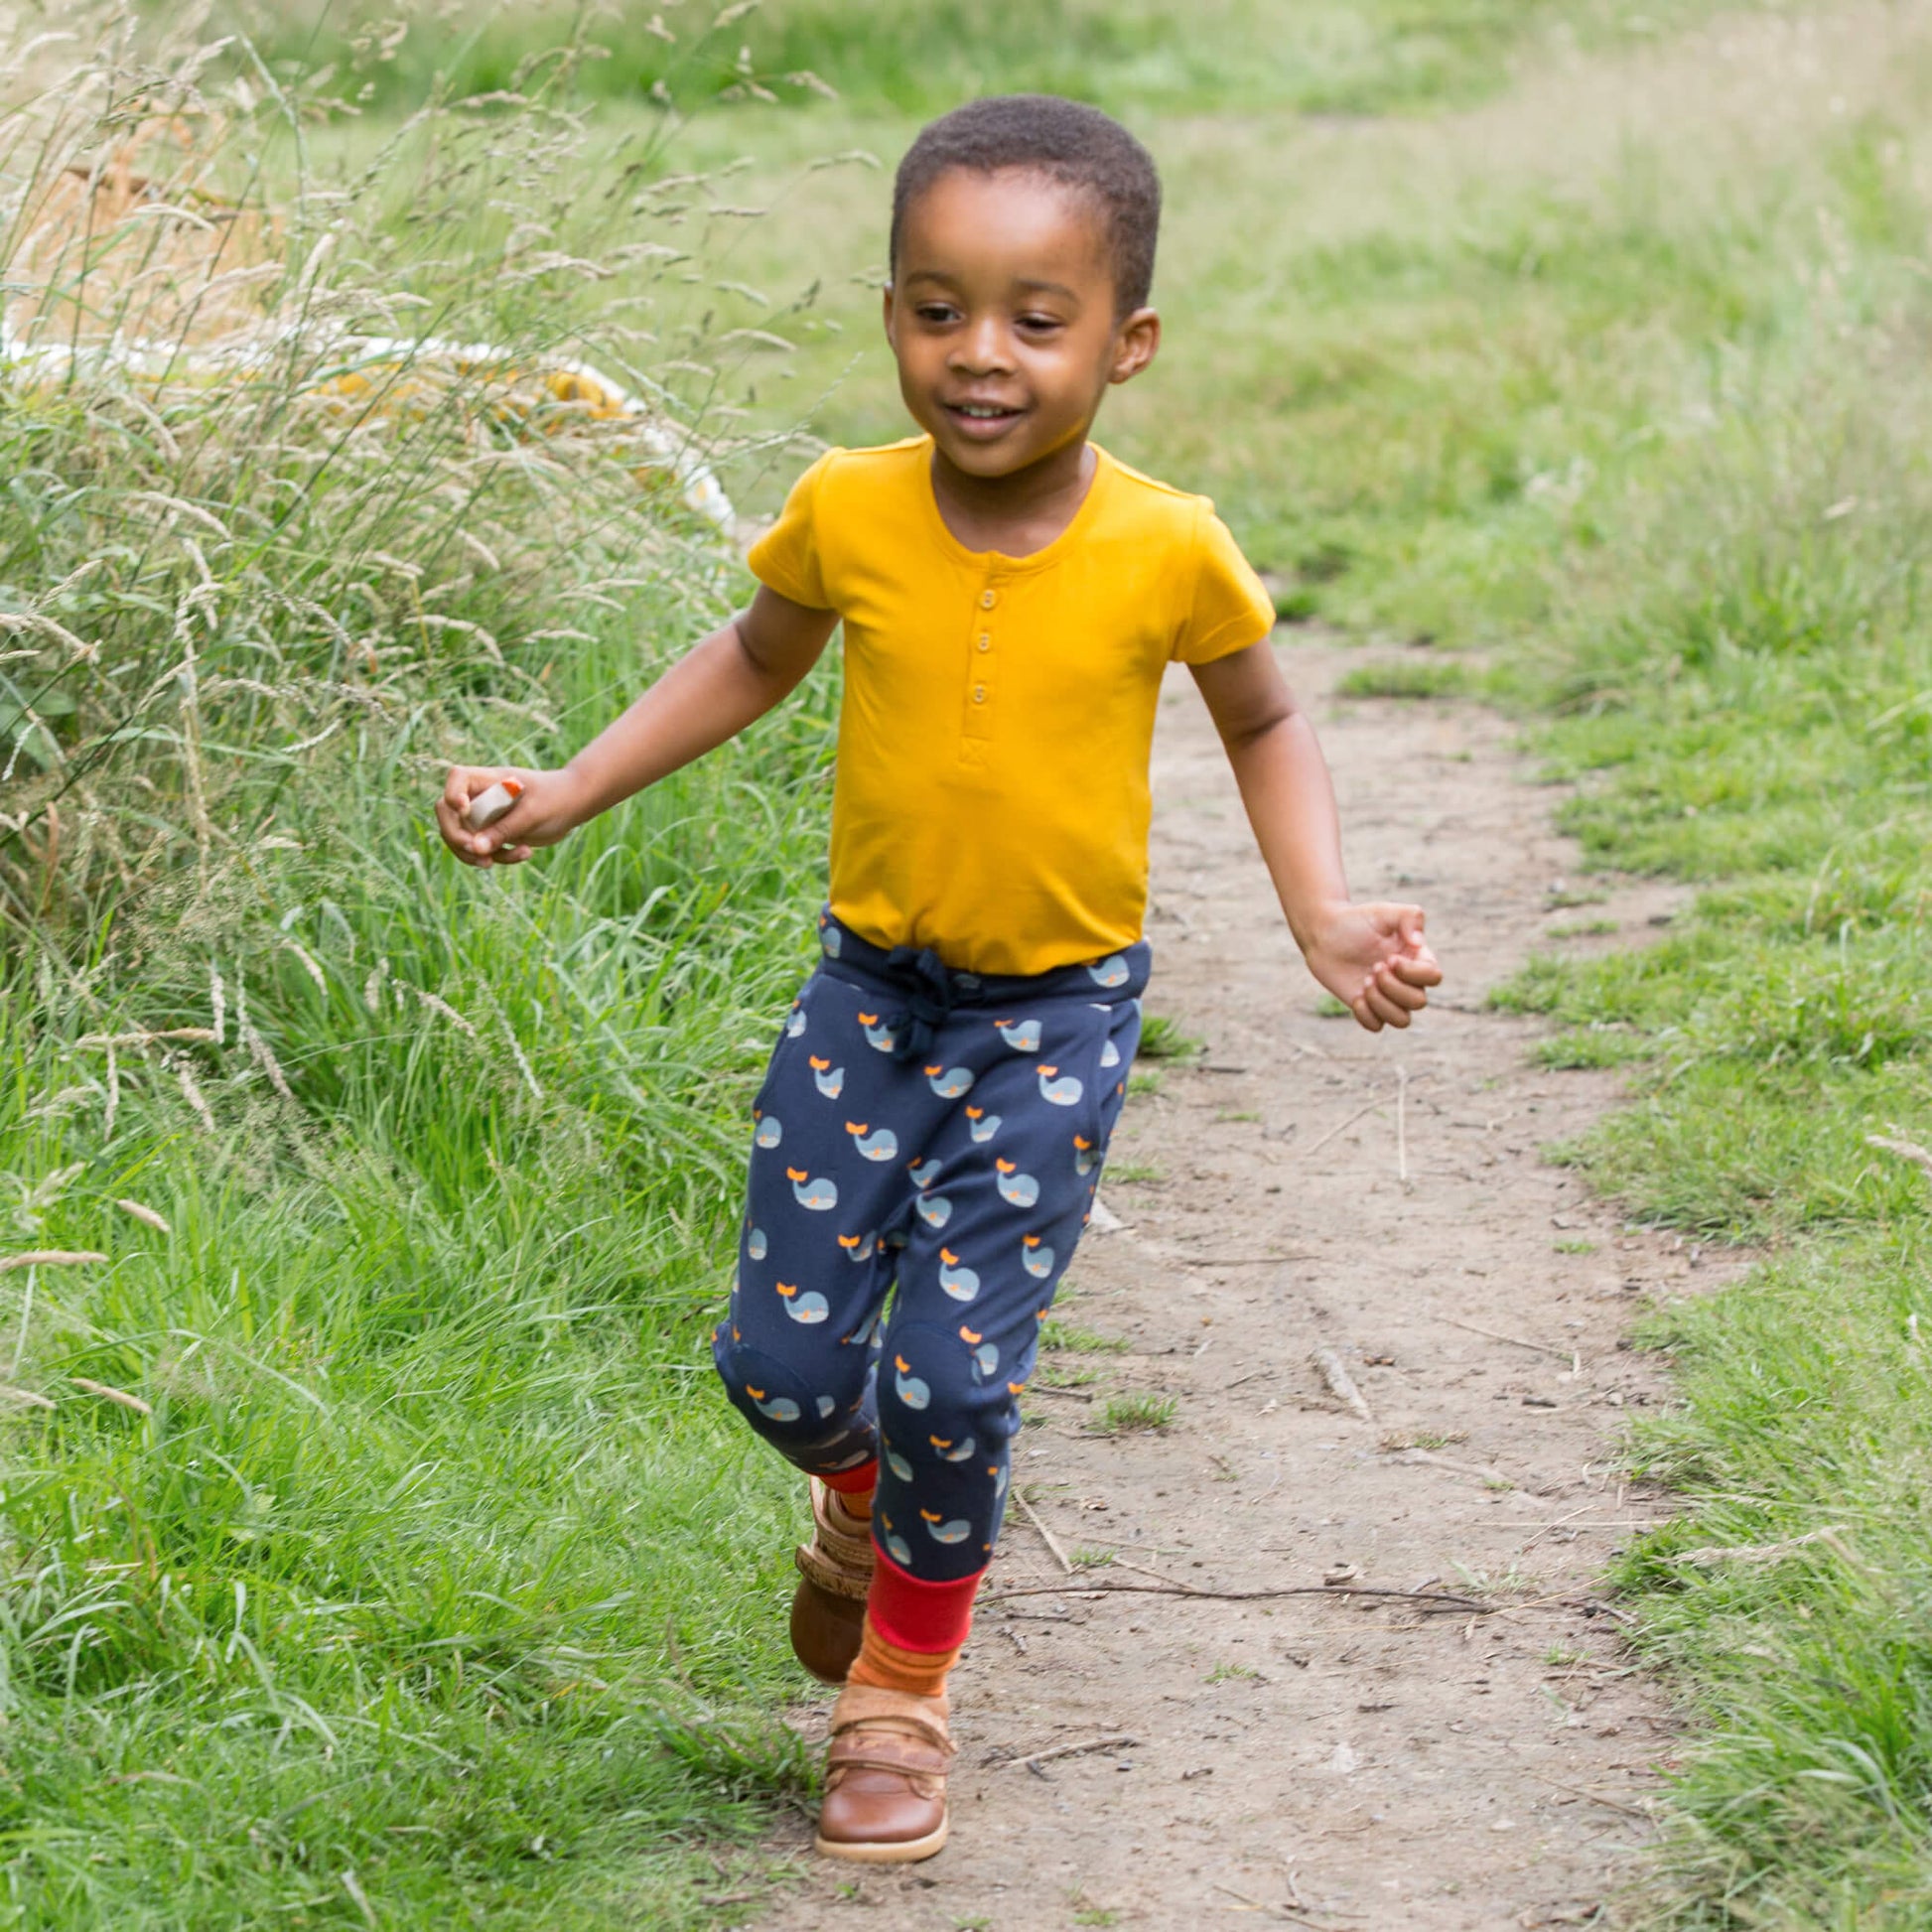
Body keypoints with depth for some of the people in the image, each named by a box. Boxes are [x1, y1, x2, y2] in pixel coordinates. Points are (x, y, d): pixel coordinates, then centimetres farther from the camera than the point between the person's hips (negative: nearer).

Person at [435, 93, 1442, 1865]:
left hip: (1058, 1012, -2)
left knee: (950, 1377, -5)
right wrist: (564, 796, 5)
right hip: (869, 987, 2)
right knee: (784, 1358, 3)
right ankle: (862, 1506, 40)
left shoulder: (1166, 553, -17)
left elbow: (1264, 727, 3)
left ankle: (902, 1695, 21)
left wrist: (1326, 917, -11)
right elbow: (756, 659, 10)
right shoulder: (848, 515, -12)